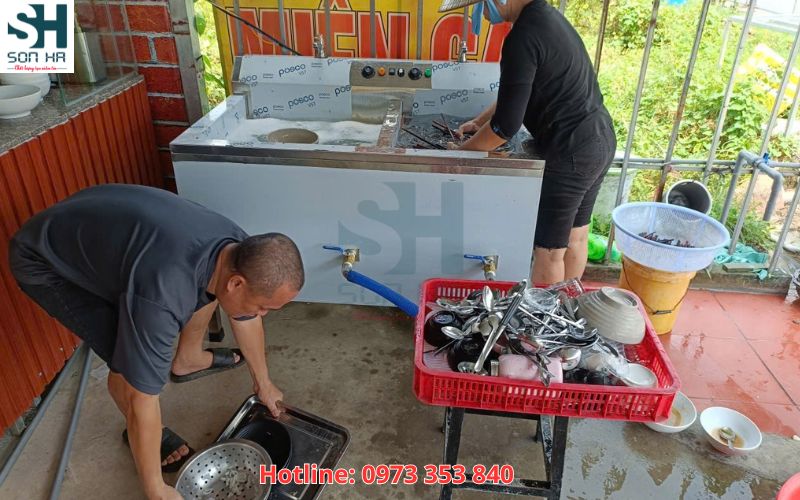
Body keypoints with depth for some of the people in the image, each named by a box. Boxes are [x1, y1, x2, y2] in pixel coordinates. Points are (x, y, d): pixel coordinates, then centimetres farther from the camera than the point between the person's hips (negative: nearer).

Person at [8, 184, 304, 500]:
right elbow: (141, 399, -31)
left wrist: (263, 382, 15)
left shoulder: (240, 250, -18)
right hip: (45, 262, -6)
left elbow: (246, 318, 2)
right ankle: (144, 434, 13)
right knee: (128, 364, -18)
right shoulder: (163, 293, -41)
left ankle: (188, 361, 27)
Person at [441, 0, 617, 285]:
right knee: (575, 237, 21)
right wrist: (481, 121, 19)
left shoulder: (524, 37, -21)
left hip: (570, 152, -10)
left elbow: (506, 125, -20)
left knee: (549, 249, 4)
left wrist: (463, 150, -6)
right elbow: (518, 92, 22)